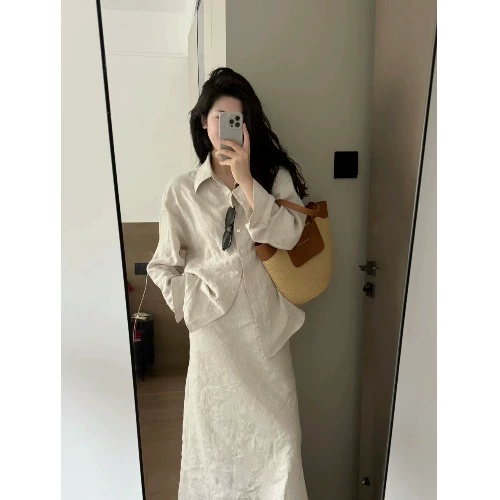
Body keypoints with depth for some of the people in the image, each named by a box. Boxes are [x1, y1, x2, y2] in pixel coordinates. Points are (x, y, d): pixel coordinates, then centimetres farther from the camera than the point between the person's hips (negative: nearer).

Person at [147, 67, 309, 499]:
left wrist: (245, 179, -20)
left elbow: (287, 236, -18)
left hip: (265, 325, 1)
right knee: (215, 429, 15)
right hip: (213, 328, 0)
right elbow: (164, 265, 3)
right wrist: (190, 303, -8)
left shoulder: (276, 176, -1)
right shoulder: (181, 190, -3)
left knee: (276, 427, 14)